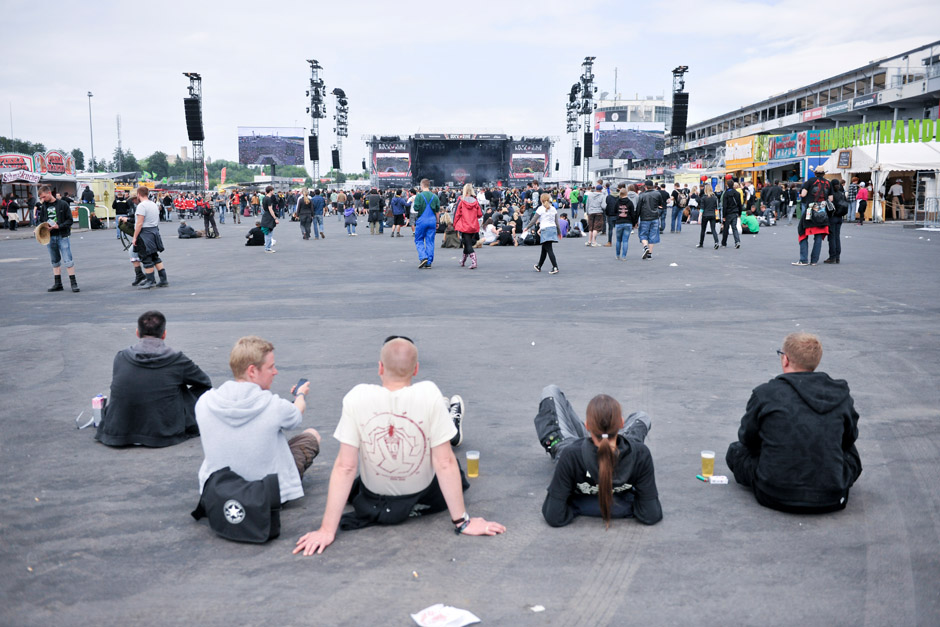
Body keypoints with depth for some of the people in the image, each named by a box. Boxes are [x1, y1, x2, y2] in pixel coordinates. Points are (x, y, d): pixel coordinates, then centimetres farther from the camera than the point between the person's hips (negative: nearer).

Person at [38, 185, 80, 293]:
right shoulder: (44, 206, 9)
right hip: (50, 237, 5)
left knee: (68, 260, -7)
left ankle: (74, 283, -3)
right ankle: (57, 284, 16)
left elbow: (70, 220, -6)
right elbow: (41, 220, 18)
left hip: (62, 236, -5)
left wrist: (59, 226, -19)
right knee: (55, 261, 11)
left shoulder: (62, 204, -5)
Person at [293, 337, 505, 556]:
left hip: (374, 503, 1)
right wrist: (462, 522, -13)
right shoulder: (429, 394, -25)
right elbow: (445, 464, -22)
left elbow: (344, 467, -21)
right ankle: (452, 431, 56)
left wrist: (327, 530, -16)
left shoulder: (357, 398, -22)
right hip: (424, 497, -1)